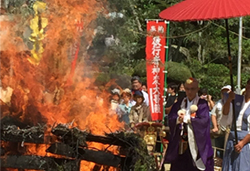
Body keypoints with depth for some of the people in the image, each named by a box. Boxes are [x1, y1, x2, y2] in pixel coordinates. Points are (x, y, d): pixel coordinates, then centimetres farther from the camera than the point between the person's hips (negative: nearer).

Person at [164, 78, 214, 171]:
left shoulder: (202, 104, 1)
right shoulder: (179, 104, 12)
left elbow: (204, 121, -11)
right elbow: (170, 119, 2)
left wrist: (186, 119, -10)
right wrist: (178, 120, -20)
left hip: (196, 144, -3)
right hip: (180, 144, 4)